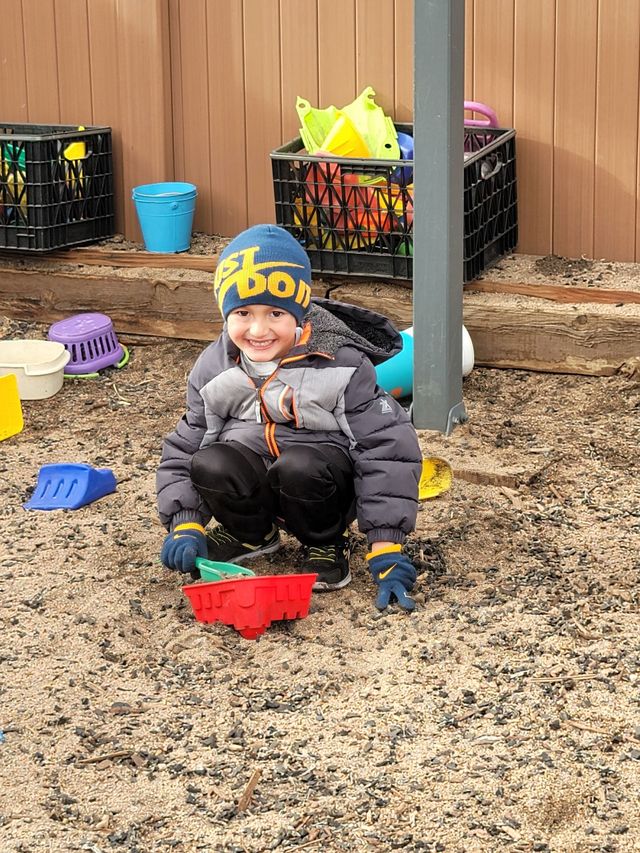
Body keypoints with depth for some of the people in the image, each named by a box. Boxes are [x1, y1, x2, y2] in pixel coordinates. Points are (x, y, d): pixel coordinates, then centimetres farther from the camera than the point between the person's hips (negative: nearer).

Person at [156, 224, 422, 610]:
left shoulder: (342, 366, -14)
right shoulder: (214, 370, -3)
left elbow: (386, 451, -14)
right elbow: (185, 448, 5)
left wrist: (386, 546, -19)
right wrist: (186, 526, -11)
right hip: (251, 478, 3)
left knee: (298, 469, -37)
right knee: (210, 465, -29)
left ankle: (327, 545, -3)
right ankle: (252, 534, 6)